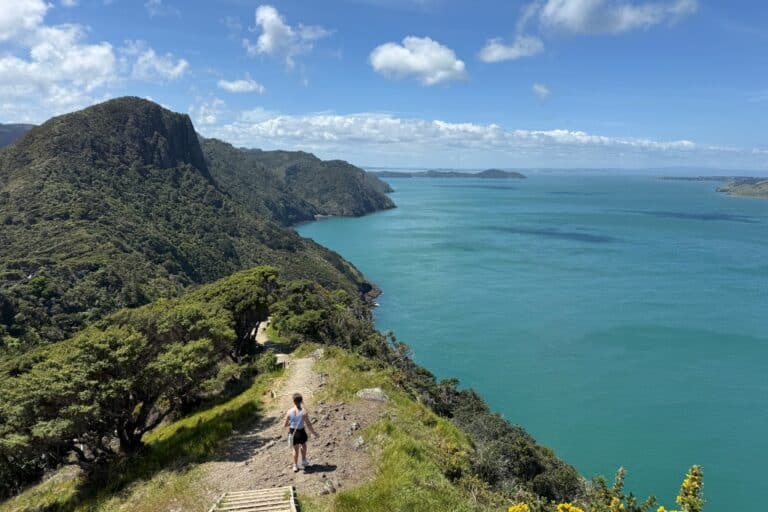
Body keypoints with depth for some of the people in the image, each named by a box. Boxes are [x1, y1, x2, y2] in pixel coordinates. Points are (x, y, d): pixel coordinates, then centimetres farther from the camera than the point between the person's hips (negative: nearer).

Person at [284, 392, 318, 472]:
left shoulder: (289, 412, -13)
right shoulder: (304, 412, -21)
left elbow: (285, 425, -3)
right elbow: (308, 425, -17)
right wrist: (314, 433, -2)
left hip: (292, 432, 2)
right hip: (301, 432, -2)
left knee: (295, 449, 24)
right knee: (303, 445, 30)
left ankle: (295, 466, 35)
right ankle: (304, 461, 42)